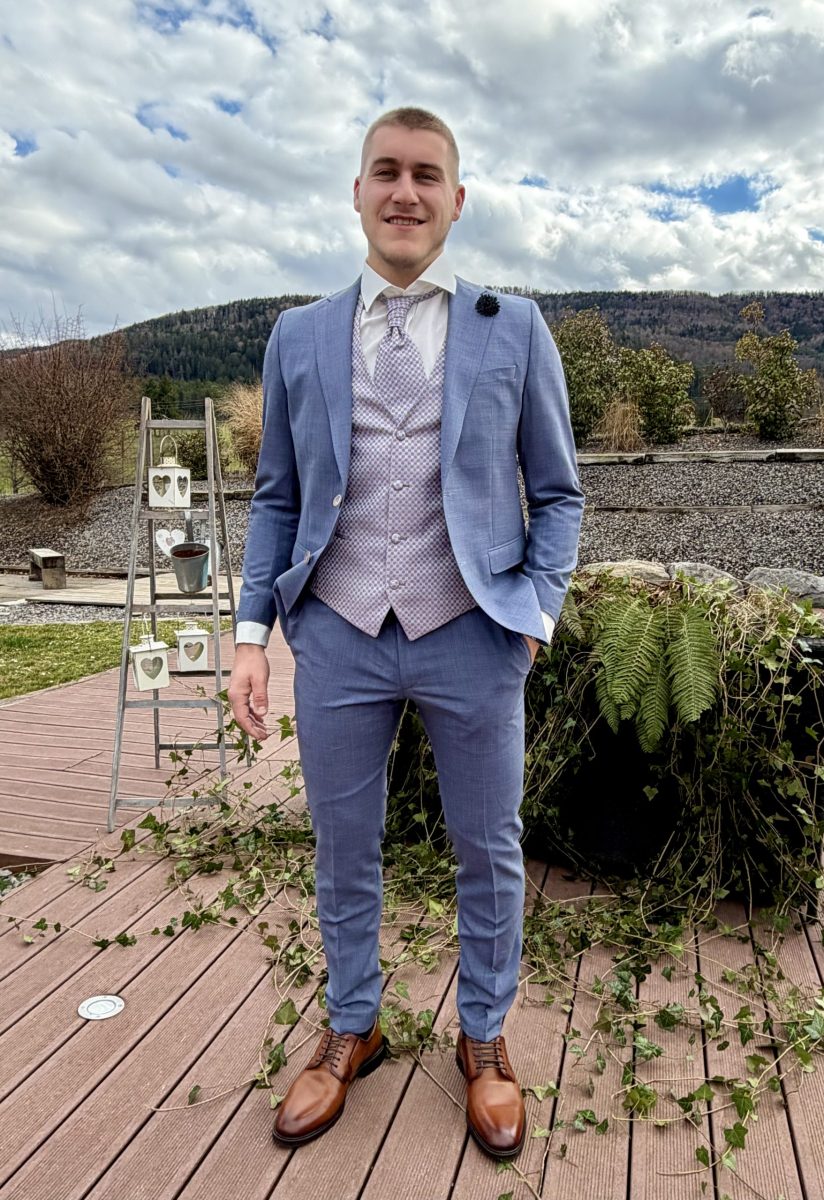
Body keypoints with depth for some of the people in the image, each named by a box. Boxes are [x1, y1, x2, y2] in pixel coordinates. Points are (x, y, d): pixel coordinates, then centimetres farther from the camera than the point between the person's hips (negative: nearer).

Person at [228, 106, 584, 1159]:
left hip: (470, 637, -1)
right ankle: (351, 1028, 37)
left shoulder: (514, 328, 4)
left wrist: (535, 608, -5)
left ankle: (484, 1039, 35)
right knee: (342, 848, 14)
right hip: (338, 636, 2)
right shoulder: (298, 337, 8)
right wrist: (253, 629, 2)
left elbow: (556, 493, 6)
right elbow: (276, 498, 10)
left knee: (486, 848, 12)